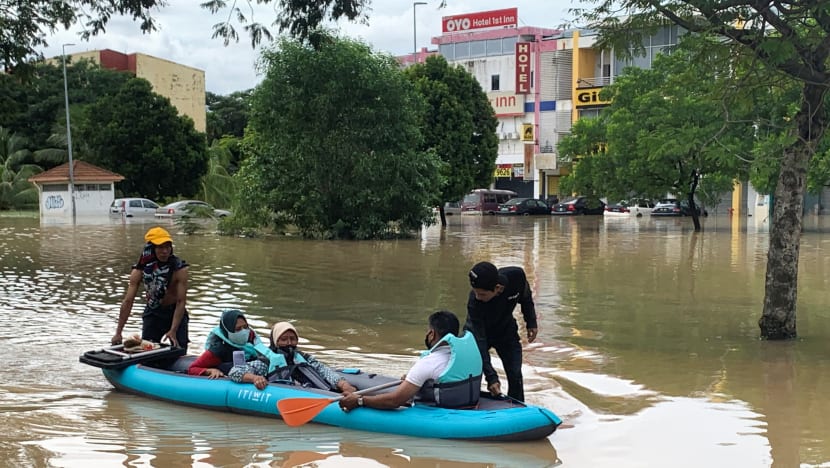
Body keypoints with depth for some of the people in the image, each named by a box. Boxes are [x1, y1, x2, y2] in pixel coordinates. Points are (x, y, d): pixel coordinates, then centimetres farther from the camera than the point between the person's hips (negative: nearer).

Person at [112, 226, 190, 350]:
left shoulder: (179, 269, -21)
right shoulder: (140, 270, -15)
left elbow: (181, 301, -22)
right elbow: (128, 301, -14)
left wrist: (173, 331, -30)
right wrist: (118, 333, -16)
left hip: (175, 312, -2)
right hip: (152, 313, 2)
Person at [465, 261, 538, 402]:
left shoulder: (516, 276, -32)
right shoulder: (474, 302, -38)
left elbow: (526, 296, -4)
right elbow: (479, 341, -35)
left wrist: (531, 322, -5)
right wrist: (491, 377, -40)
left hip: (506, 330, 2)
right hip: (479, 332, -2)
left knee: (515, 376, -4)